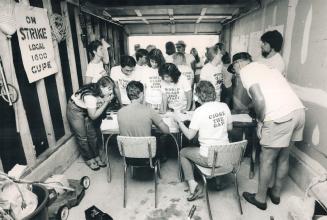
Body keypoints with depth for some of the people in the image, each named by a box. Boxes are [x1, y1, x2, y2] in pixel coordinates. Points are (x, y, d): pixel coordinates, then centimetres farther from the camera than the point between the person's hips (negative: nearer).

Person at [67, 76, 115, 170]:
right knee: (82, 137, 3)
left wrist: (109, 99, -27)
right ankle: (89, 160, 18)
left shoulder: (101, 92, -15)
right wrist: (106, 102, -31)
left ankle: (96, 157, 22)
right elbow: (93, 116, -28)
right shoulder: (91, 96, -37)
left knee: (92, 135, 9)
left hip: (85, 110, 7)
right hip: (75, 110, -7)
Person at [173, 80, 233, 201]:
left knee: (183, 152, 18)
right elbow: (230, 127, 9)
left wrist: (179, 121, -3)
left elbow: (189, 135, -15)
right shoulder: (224, 106, -3)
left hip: (209, 158, -6)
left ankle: (193, 185, 7)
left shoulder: (199, 111, -18)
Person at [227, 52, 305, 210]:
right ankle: (276, 193, 38)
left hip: (281, 116, -8)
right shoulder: (266, 67, 25)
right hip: (298, 110, 8)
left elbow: (259, 99, -13)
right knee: (283, 157, 21)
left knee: (267, 159, 8)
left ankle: (260, 198, 25)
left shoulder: (246, 71, 0)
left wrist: (260, 121, 0)